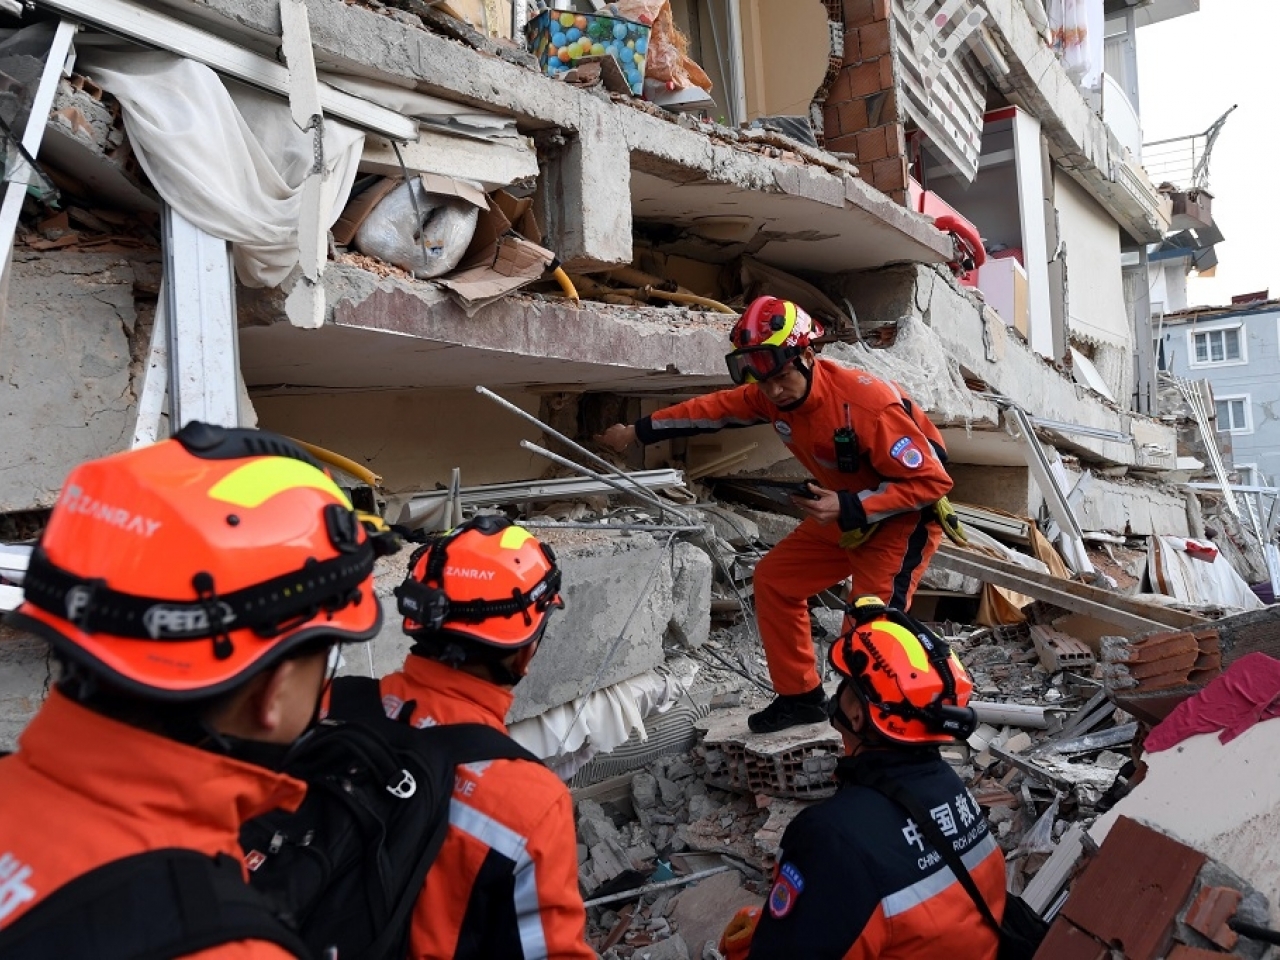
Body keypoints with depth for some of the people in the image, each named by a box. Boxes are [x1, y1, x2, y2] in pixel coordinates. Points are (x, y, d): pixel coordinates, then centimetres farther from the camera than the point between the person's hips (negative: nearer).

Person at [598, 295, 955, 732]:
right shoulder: (770, 396, -11)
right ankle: (800, 696, 22)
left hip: (906, 515, -8)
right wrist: (638, 431, 11)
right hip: (844, 512, 8)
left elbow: (931, 481, -28)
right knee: (774, 579, 10)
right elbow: (711, 409, 5)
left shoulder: (869, 403, -33)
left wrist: (850, 508, -35)